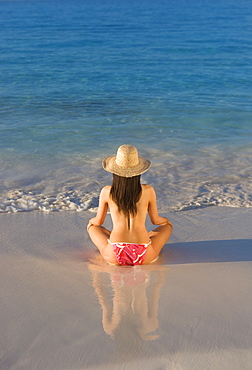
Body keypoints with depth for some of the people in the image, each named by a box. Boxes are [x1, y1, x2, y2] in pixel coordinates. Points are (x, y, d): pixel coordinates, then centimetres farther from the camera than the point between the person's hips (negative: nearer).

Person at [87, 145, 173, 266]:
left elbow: (98, 221, 11)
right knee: (167, 225, 27)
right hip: (144, 256, 0)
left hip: (114, 256, 0)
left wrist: (91, 221, 36)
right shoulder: (148, 191, -4)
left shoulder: (107, 192, -3)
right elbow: (155, 220, 11)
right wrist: (165, 219, 35)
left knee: (92, 226, 29)